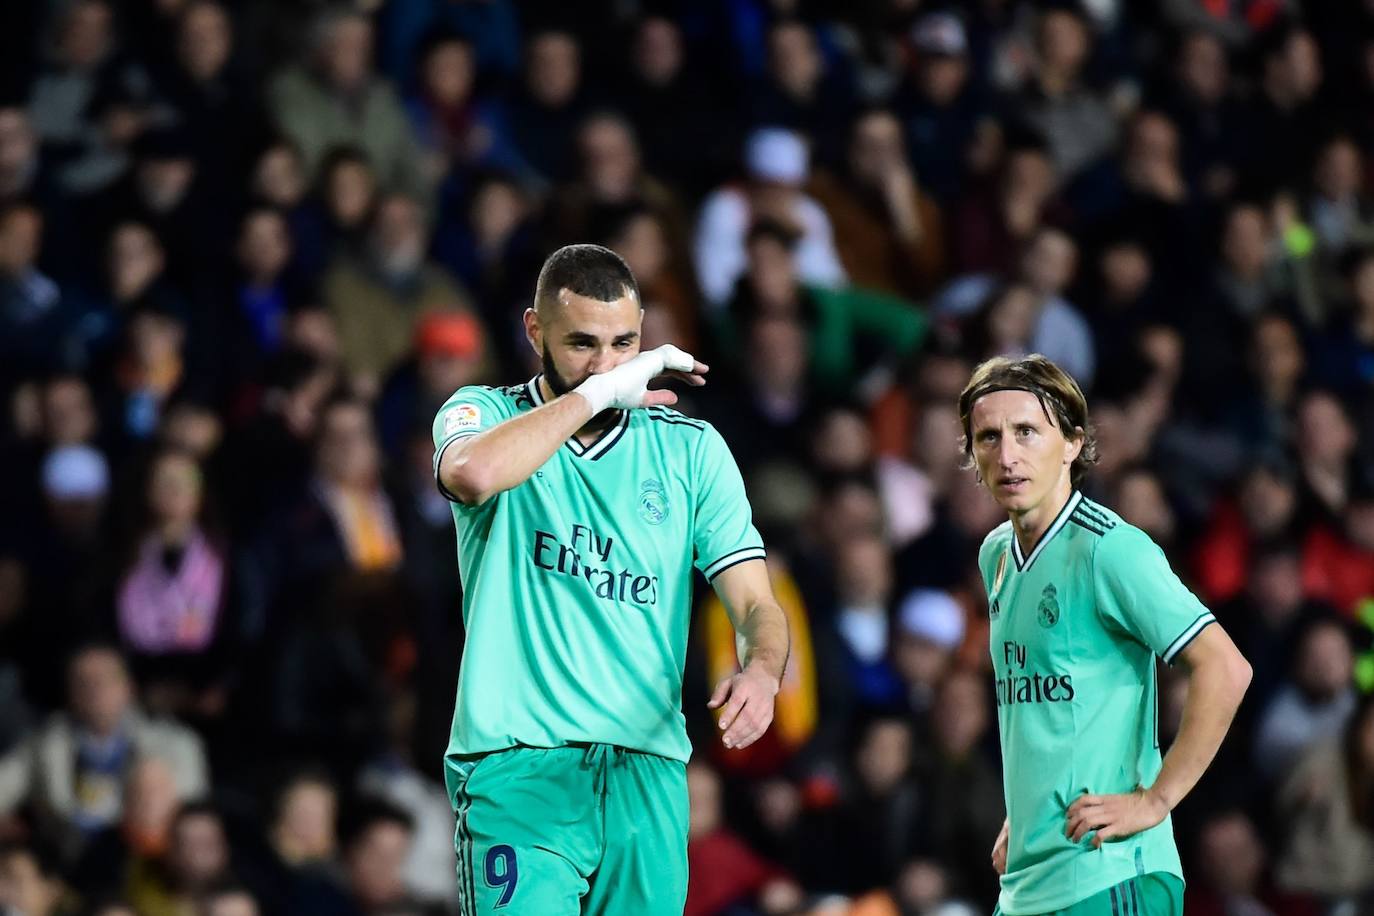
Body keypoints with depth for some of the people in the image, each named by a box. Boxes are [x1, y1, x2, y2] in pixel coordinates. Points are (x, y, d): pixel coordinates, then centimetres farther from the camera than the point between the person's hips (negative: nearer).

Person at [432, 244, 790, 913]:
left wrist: (760, 670, -18)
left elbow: (755, 603, 5)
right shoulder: (484, 413, 5)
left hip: (649, 774, 3)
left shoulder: (692, 449, 12)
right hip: (519, 769, -3)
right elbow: (474, 475, -21)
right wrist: (599, 392, -12)